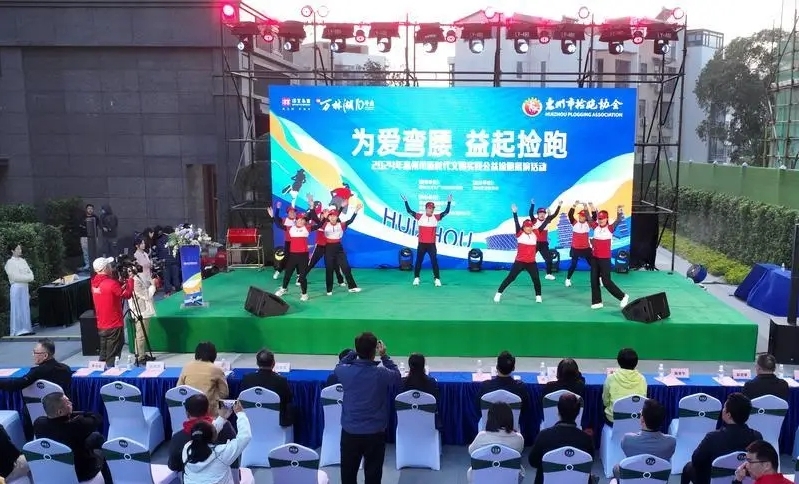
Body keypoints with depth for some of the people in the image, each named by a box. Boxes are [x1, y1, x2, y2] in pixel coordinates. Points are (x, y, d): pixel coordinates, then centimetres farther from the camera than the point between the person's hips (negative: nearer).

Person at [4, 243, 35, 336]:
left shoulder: (23, 261, 13)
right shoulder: (10, 263, -7)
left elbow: (30, 273, 13)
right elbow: (15, 277, -14)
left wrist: (30, 277, -8)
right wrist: (28, 278, -11)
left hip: (25, 287, 7)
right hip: (16, 288, -6)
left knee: (25, 308, 7)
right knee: (17, 309, -3)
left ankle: (26, 329, 12)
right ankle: (18, 331, 1)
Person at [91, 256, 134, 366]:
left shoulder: (95, 283, 5)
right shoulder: (111, 283, -20)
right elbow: (127, 294, -11)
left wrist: (124, 280, 8)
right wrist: (130, 279, -1)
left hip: (101, 326, 8)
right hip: (114, 326, -8)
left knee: (103, 356, 16)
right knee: (112, 358, -1)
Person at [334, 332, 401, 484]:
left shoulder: (345, 371, -14)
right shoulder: (382, 374, -19)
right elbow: (397, 375, 4)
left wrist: (355, 352, 6)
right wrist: (385, 356, 7)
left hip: (350, 432, 2)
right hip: (375, 433, -2)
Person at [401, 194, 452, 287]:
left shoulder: (436, 217, 1)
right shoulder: (419, 216, -2)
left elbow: (446, 212, -3)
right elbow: (409, 210, -4)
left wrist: (449, 202, -11)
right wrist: (406, 201, -9)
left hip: (431, 244, 0)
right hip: (421, 244, 0)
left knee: (434, 261, -1)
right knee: (418, 261, 8)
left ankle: (437, 279, 5)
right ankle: (416, 278, 20)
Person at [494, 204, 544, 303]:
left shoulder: (535, 234, 4)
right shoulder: (520, 234, -6)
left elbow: (543, 225, 5)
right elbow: (516, 223, -16)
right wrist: (514, 212, -26)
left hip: (531, 262, 3)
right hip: (519, 261, -3)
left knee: (536, 279, 2)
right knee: (510, 278, 0)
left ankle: (538, 296, 20)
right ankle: (498, 293, 8)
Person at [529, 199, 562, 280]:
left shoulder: (547, 220, 5)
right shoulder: (534, 220, -6)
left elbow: (554, 215, 1)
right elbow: (531, 213, -21)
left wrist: (559, 206, -9)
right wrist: (532, 204, -34)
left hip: (544, 243, 3)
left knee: (549, 258, 2)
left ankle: (549, 274, 12)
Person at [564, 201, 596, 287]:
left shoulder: (588, 224, -2)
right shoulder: (574, 223, -3)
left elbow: (594, 216, -15)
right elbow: (570, 215, -17)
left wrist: (592, 206, -27)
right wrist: (574, 205, -28)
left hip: (586, 248, 1)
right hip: (575, 248, -1)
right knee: (573, 264, 4)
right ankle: (568, 279, 19)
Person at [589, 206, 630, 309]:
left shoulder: (610, 228, -8)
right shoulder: (596, 227, 3)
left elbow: (617, 222, -23)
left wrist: (619, 213, -40)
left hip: (605, 259, -5)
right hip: (594, 258, 5)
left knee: (606, 281, -3)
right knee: (594, 281, 6)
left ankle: (623, 297, 16)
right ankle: (597, 302, 16)